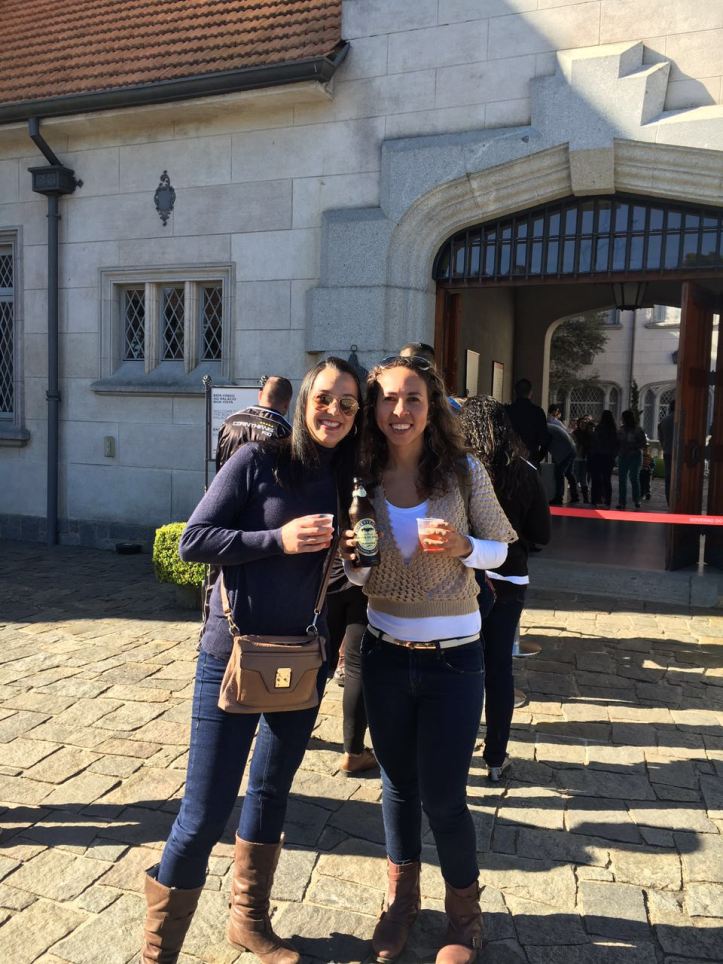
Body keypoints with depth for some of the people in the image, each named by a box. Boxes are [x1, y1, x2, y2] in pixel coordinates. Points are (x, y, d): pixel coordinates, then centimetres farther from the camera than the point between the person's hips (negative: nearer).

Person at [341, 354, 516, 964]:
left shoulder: (464, 472, -10)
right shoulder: (363, 480, -3)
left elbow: (498, 548, -1)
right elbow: (361, 578, 6)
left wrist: (462, 546, -21)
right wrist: (354, 557, -16)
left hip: (453, 658, -3)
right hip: (385, 654, 3)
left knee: (442, 797, 5)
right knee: (398, 783, 19)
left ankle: (464, 913, 33)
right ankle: (401, 900, 42)